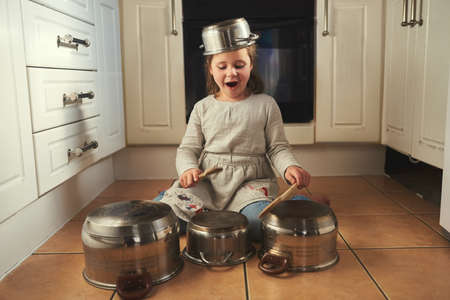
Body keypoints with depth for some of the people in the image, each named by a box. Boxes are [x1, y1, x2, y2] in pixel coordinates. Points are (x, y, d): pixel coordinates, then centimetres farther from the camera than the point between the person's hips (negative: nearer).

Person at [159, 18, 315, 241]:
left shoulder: (265, 105, 5)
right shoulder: (203, 108, 9)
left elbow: (277, 148, 4)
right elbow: (188, 149, 9)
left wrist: (289, 167, -18)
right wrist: (188, 168, -14)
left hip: (251, 181, -1)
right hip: (207, 181, 2)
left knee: (261, 224, -33)